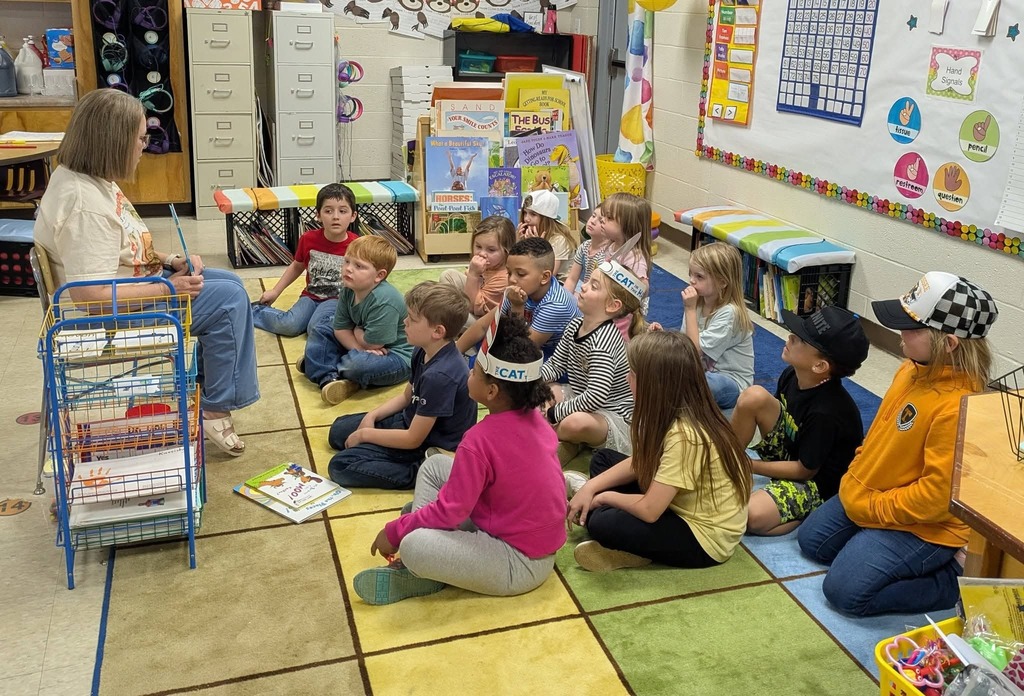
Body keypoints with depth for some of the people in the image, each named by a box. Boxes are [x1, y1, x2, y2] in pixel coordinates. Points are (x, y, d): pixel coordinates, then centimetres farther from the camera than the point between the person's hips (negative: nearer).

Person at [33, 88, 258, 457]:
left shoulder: (89, 178, 2)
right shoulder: (84, 204, -29)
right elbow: (92, 296, -32)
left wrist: (168, 260, 1)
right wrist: (169, 288, -24)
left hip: (136, 283, 10)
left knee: (230, 284, 11)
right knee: (229, 300, -14)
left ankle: (205, 377, 22)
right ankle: (215, 409, -3)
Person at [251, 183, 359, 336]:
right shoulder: (308, 239, -4)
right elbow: (297, 266, 15)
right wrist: (275, 291, 14)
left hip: (338, 299, -3)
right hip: (311, 296, 3)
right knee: (289, 326, -22)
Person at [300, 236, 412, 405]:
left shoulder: (384, 302, -32)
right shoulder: (348, 291, -7)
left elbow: (371, 343, -28)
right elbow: (340, 328, -3)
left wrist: (355, 329, -8)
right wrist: (360, 348, -21)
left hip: (397, 356, -9)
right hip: (363, 346, 9)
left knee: (358, 363, -37)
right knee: (321, 330, 8)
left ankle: (322, 363, -6)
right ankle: (329, 377, -12)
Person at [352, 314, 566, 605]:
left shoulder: (480, 440, -27)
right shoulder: (533, 417, -4)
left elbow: (451, 510, -20)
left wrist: (394, 531, -6)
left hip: (522, 566, -9)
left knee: (413, 546, -30)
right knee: (434, 465, 9)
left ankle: (422, 574, 3)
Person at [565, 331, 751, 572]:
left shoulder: (685, 436, -32)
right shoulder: (678, 413, -5)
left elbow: (649, 510, -29)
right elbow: (639, 463, 7)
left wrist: (606, 496, -10)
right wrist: (591, 488, -3)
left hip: (703, 537, -9)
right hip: (683, 507, 9)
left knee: (601, 523, -29)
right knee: (603, 459, 10)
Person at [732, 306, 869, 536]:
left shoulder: (826, 413, -32)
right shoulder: (792, 375, -11)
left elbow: (805, 470, -20)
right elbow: (778, 413, 9)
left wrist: (748, 465, -15)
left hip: (817, 480, -8)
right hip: (790, 451, 8)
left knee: (751, 516, -34)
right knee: (753, 396, -18)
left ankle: (810, 513, -6)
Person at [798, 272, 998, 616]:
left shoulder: (957, 407, -33)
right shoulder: (914, 368, -5)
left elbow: (938, 494, -29)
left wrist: (873, 508, -19)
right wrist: (855, 478, 7)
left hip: (922, 524, -9)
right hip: (868, 495, 9)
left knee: (846, 589, -13)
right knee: (810, 539, 16)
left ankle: (953, 577, 3)